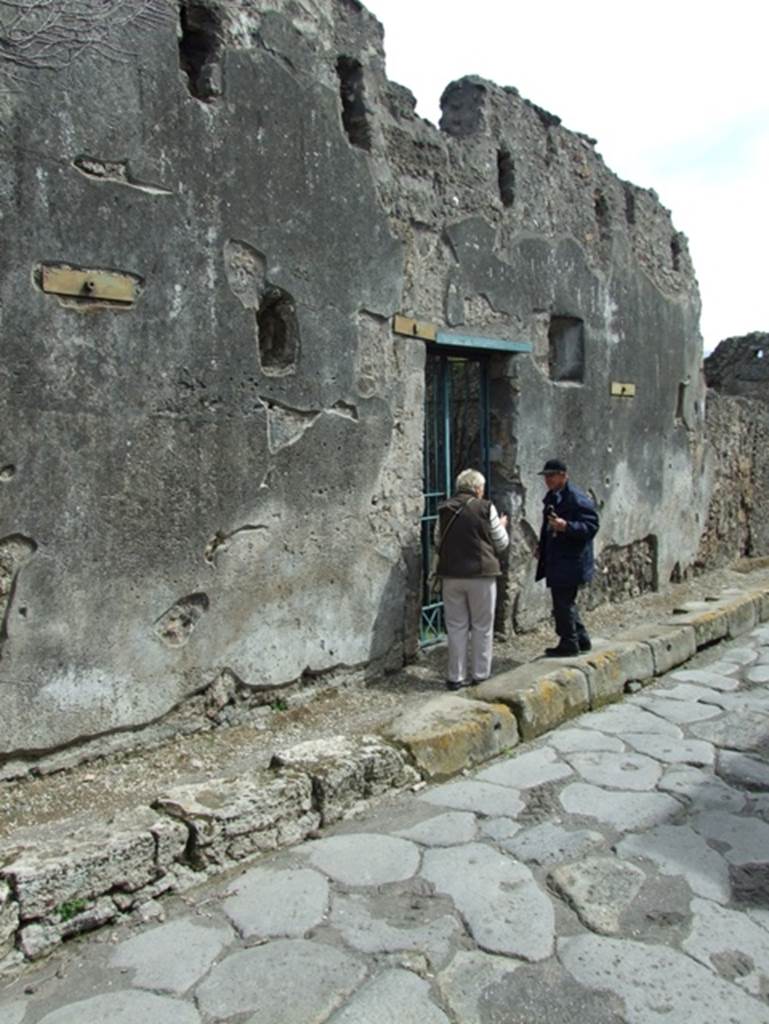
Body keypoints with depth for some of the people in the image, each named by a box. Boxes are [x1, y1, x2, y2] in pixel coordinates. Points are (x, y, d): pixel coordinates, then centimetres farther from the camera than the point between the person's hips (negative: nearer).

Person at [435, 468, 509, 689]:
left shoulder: (444, 510, 4)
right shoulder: (485, 508, -6)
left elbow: (437, 544, 12)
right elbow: (501, 544, 1)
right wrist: (502, 525, 19)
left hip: (451, 574, 3)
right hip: (481, 574, -3)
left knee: (456, 627, 10)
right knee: (482, 627, 10)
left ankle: (456, 677, 15)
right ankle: (480, 675, 16)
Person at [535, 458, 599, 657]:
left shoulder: (577, 499, -15)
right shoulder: (551, 497, 14)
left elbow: (591, 526, -19)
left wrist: (566, 526, -32)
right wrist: (542, 547, 17)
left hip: (570, 562, -10)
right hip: (555, 561, 10)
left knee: (563, 603, -4)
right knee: (564, 602, 18)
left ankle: (569, 644, 9)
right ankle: (581, 639, 31)